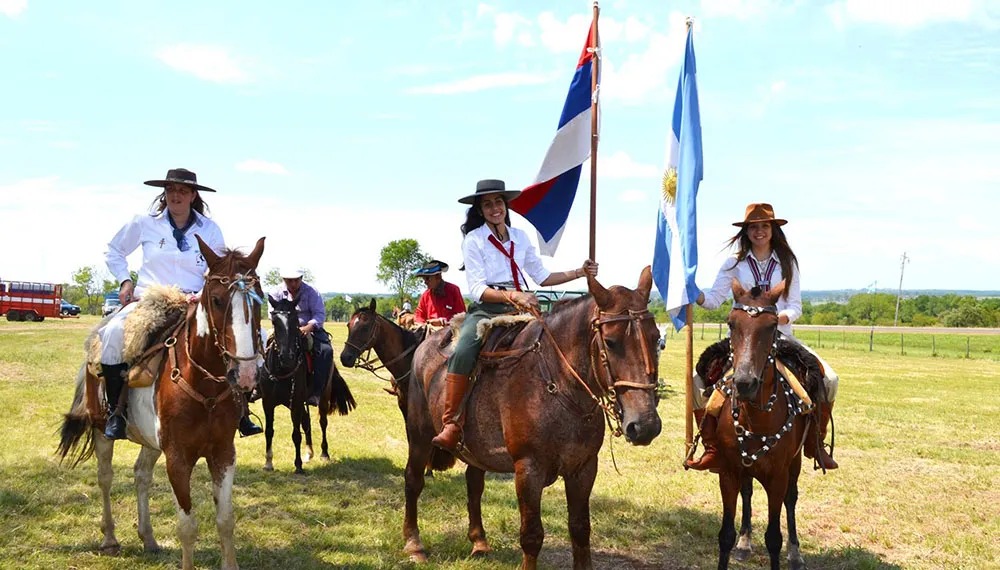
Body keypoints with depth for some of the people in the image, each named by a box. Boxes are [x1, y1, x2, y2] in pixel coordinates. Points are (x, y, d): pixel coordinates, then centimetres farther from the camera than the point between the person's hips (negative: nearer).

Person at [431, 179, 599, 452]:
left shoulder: (520, 237, 15)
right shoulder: (473, 240, 0)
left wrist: (579, 273, 10)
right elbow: (478, 289, -9)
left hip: (521, 308, 5)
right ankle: (451, 426, -28)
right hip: (486, 310, -4)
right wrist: (513, 296, -24)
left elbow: (542, 276, 21)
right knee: (462, 354, -31)